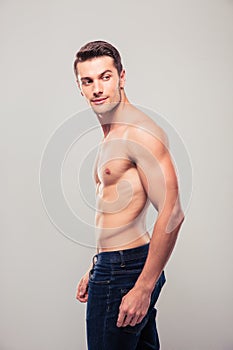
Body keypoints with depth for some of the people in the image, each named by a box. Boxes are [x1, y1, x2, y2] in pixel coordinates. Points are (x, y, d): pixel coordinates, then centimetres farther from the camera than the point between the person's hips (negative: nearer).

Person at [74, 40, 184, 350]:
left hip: (125, 271, -10)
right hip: (113, 264, 10)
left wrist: (143, 288, -22)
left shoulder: (140, 132, -16)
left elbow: (172, 214, -22)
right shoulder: (111, 135, 15)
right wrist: (96, 270, 23)